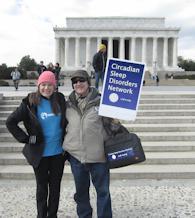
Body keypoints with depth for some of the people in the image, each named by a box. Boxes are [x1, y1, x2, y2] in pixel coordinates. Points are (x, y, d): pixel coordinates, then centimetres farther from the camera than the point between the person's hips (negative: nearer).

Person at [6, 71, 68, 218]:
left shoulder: (60, 100, -1)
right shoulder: (30, 103, -10)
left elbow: (66, 121, 13)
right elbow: (10, 122, -7)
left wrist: (66, 141, 5)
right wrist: (26, 139, -11)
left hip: (58, 152, 3)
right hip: (40, 154, -2)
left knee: (55, 187, 15)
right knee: (42, 187, 13)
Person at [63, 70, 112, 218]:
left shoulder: (100, 101, -2)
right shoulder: (68, 104, 5)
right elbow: (63, 126, 16)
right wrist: (64, 150, 14)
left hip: (98, 154, -2)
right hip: (76, 154, 3)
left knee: (103, 190, 9)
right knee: (81, 190, 18)